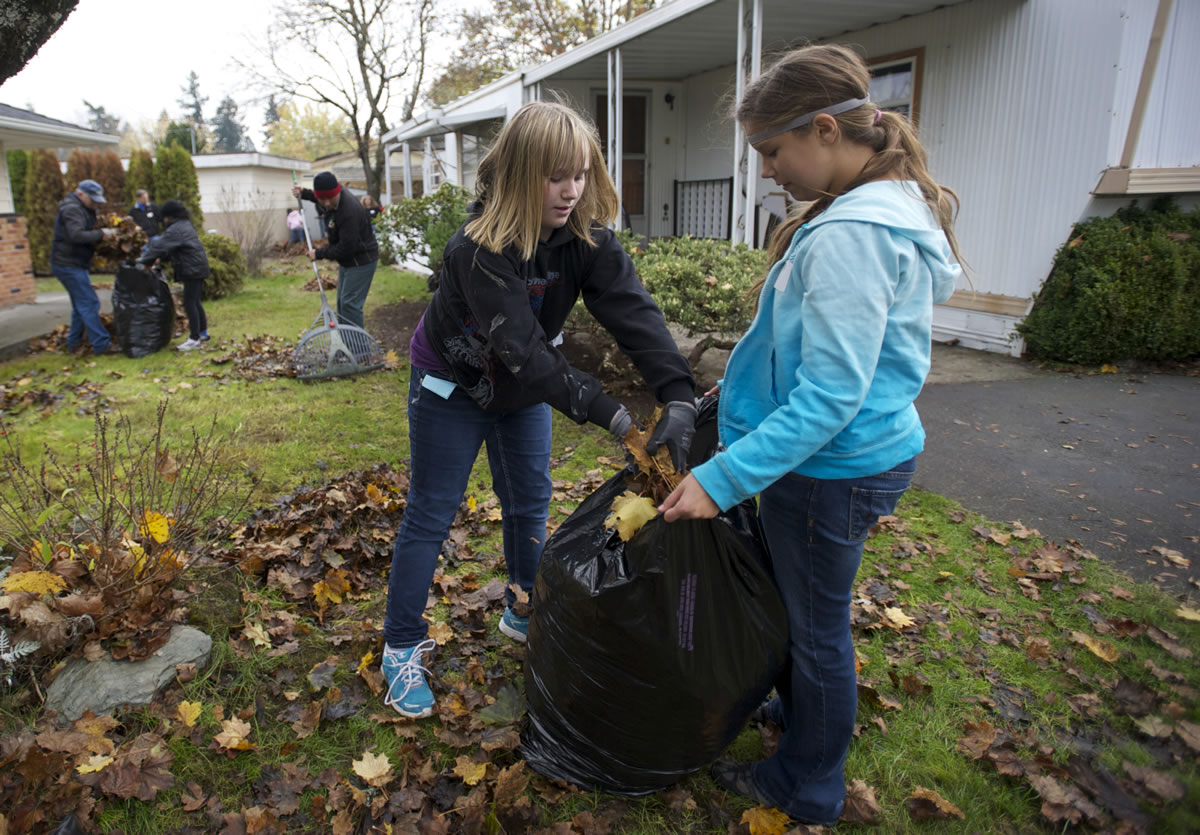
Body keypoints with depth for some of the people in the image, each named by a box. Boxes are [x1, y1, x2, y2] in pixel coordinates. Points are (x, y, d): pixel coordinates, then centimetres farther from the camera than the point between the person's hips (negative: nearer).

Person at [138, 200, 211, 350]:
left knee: (189, 303, -7)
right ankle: (203, 332, 25)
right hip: (198, 268, 10)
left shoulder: (175, 230, -15)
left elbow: (160, 246, -18)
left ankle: (194, 339, -5)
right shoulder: (186, 225, 17)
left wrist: (144, 261, -11)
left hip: (192, 269, -10)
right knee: (195, 301, 17)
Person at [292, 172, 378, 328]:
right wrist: (304, 193, 14)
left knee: (350, 304, -12)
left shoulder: (349, 210, -32)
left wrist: (319, 254, -18)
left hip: (361, 261, -10)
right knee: (342, 302, 17)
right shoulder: (334, 199, -2)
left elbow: (347, 247, -28)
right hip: (347, 259, 10)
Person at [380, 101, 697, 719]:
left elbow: (633, 310, -29)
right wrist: (607, 414, -41)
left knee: (530, 502, 13)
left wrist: (679, 397, -43)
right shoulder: (479, 249, -34)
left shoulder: (586, 238, -18)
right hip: (453, 384, -5)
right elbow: (521, 348, -38)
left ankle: (524, 612, 37)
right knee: (430, 514, 3)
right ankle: (401, 649, 18)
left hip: (524, 386, 5)